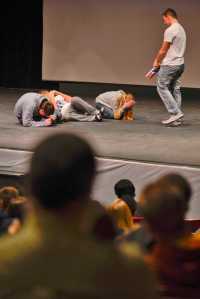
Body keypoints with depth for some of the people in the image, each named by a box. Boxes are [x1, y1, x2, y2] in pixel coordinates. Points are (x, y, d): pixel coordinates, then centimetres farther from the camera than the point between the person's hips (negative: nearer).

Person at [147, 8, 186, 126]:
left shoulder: (170, 30, -16)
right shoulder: (181, 29, 14)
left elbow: (163, 50, -12)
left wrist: (156, 61, 4)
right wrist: (160, 61, 15)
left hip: (170, 65, -9)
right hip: (180, 63, 9)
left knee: (162, 87, 0)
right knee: (175, 89, 11)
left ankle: (176, 113, -7)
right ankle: (177, 118, 10)